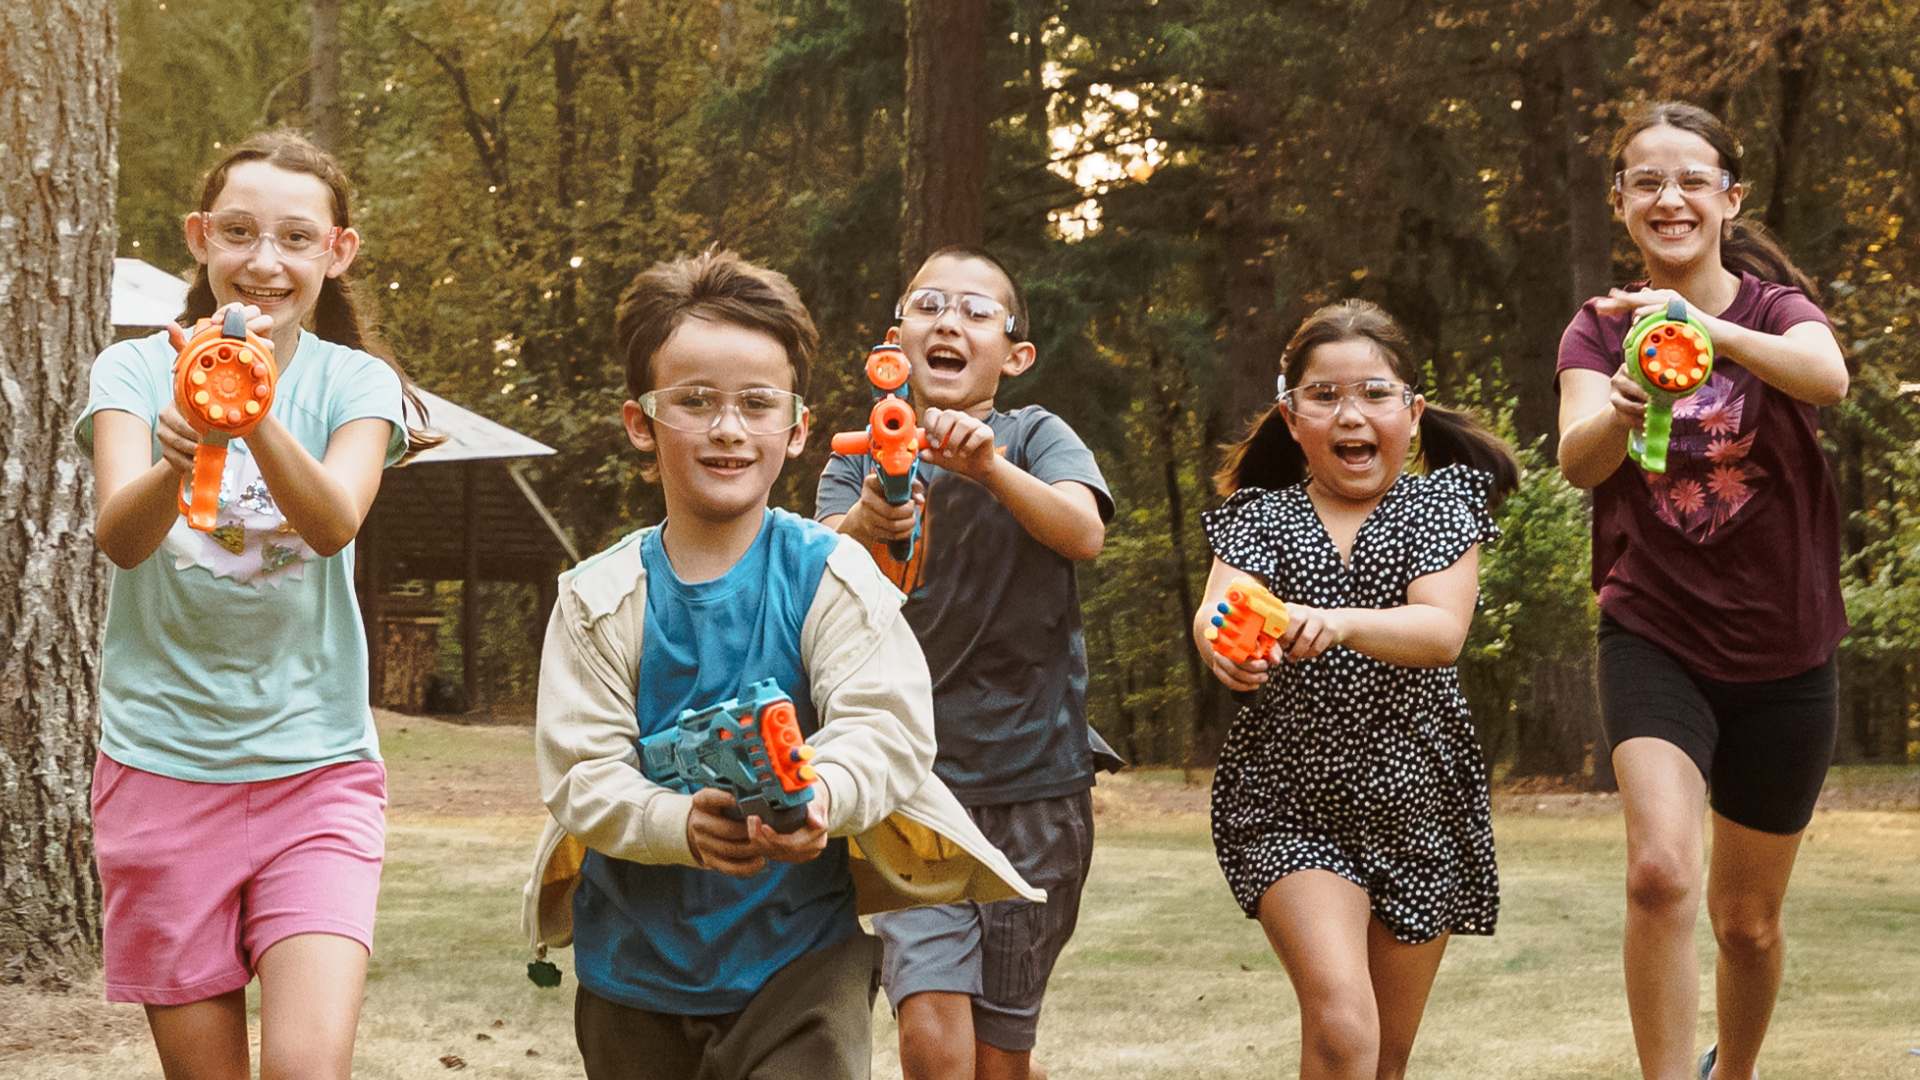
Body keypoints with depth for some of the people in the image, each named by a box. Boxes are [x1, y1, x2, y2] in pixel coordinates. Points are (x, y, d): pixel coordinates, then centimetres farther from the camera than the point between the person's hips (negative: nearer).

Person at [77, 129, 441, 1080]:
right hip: (161, 763, 1)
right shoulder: (135, 370, 1)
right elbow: (119, 535, -18)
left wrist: (258, 416, -39)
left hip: (316, 761, -1)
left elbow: (335, 520, -20)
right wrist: (172, 461, -40)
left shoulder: (355, 383, 1)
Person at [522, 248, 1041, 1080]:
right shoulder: (599, 598, -4)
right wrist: (683, 822, -31)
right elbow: (581, 772, -11)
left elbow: (886, 724, -17)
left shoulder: (831, 575, -6)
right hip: (636, 961, 2)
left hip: (797, 951, -2)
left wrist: (823, 792, -40)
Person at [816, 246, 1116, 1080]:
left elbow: (1083, 532, -19)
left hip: (1033, 782, 0)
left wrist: (990, 467, -37)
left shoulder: (1036, 438, 2)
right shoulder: (863, 458, 6)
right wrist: (860, 529, -35)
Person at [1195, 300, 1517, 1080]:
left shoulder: (1441, 505, 2)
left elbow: (1442, 630, -16)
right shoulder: (1259, 517, 4)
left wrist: (1336, 623, -36)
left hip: (1416, 804, 2)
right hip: (1289, 804, -2)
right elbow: (1215, 612, -15)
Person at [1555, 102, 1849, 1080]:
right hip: (1653, 636, -1)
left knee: (1747, 919, 13)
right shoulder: (1600, 330, 0)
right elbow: (1577, 461, -21)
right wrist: (1620, 414, -45)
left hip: (1781, 654, 1)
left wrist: (1705, 329, -47)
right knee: (1661, 871, -26)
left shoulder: (1778, 307, -2)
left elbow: (1826, 377, -28)